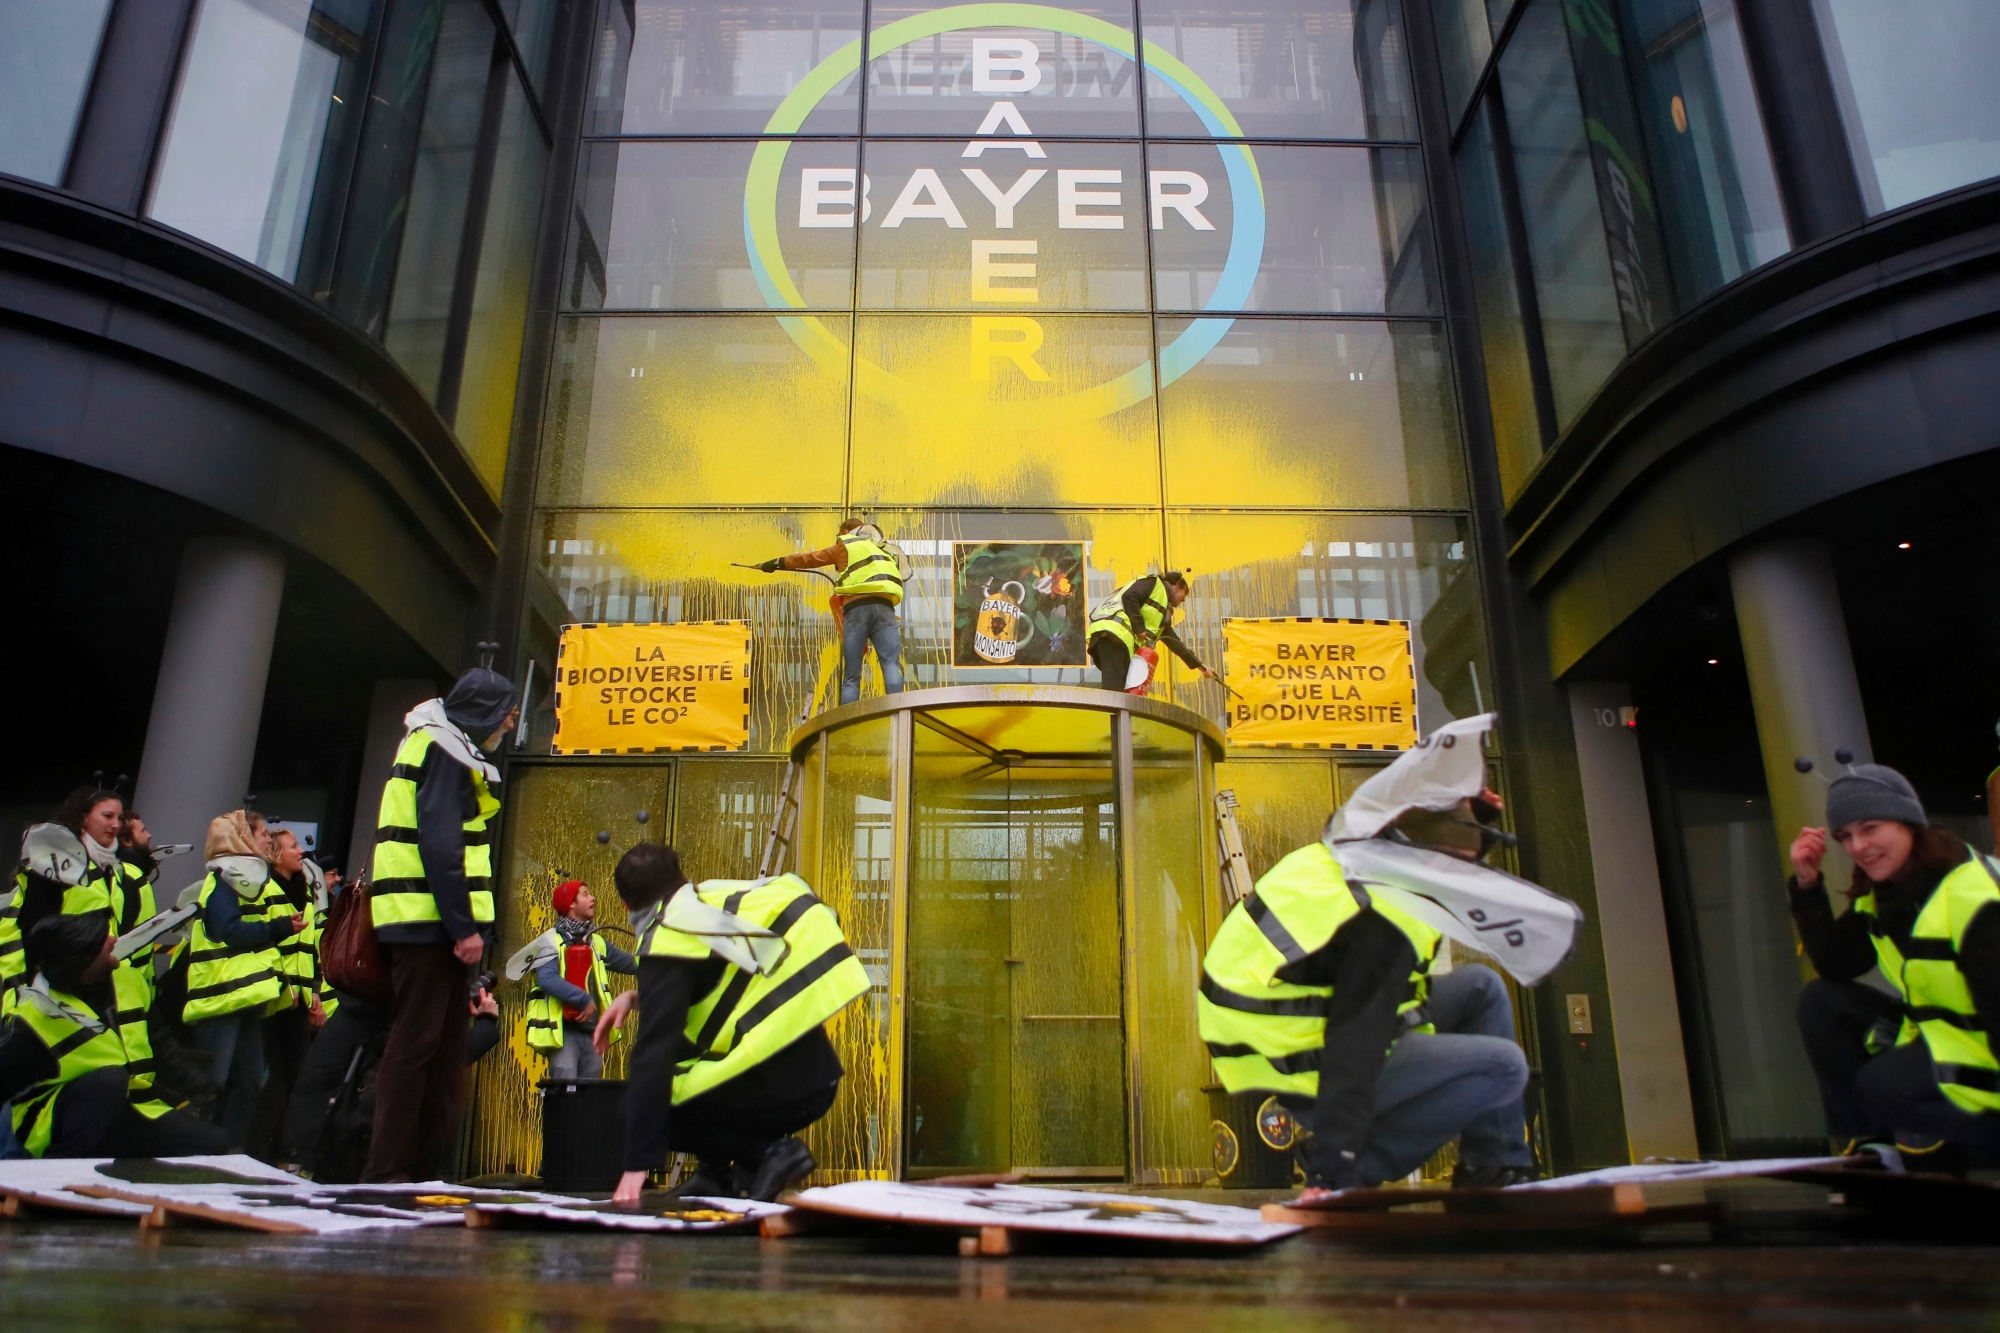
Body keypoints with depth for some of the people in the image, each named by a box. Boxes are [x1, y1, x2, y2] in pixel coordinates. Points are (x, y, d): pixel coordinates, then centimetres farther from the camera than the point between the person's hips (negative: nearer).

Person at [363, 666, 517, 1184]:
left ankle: (426, 1162, 18)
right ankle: (387, 1172, -3)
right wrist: (463, 926, -21)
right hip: (429, 922, -10)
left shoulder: (444, 748, 22)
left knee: (446, 1049, 12)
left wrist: (466, 925, 14)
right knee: (414, 1045, -7)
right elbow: (440, 843, -19)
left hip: (433, 926, 10)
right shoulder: (444, 749, -9)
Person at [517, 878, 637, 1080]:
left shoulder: (597, 942, 14)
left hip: (592, 1033, 7)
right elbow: (547, 979, -23)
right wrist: (583, 999, -23)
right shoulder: (552, 941, -7)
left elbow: (632, 964, 20)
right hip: (564, 1032, -6)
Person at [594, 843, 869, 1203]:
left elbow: (653, 1051, -17)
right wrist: (638, 996, 19)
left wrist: (638, 1163, -16)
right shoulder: (723, 897, 12)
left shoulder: (668, 939, -9)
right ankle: (719, 1173, 20)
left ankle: (767, 1152, -3)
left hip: (776, 1090, -8)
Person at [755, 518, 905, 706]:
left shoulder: (846, 545, 21)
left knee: (851, 675, 0)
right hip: (884, 606, 2)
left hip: (856, 607, -2)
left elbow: (811, 558, 26)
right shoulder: (882, 549, 32)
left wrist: (779, 562, 37)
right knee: (891, 665, -11)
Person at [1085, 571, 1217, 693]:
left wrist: (1200, 666, 40)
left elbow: (1173, 641, 36)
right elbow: (1129, 597, -9)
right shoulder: (1154, 583, 9)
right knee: (1113, 689, -20)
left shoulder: (1163, 610, 33)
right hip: (1113, 633, -10)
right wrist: (1139, 629, -11)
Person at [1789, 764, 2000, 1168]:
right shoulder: (1876, 896, 1)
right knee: (1820, 1002, -3)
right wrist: (1808, 885, -10)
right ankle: (1867, 1143, 3)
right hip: (1937, 1030, 9)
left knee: (1884, 1084, -28)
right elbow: (1835, 967, -1)